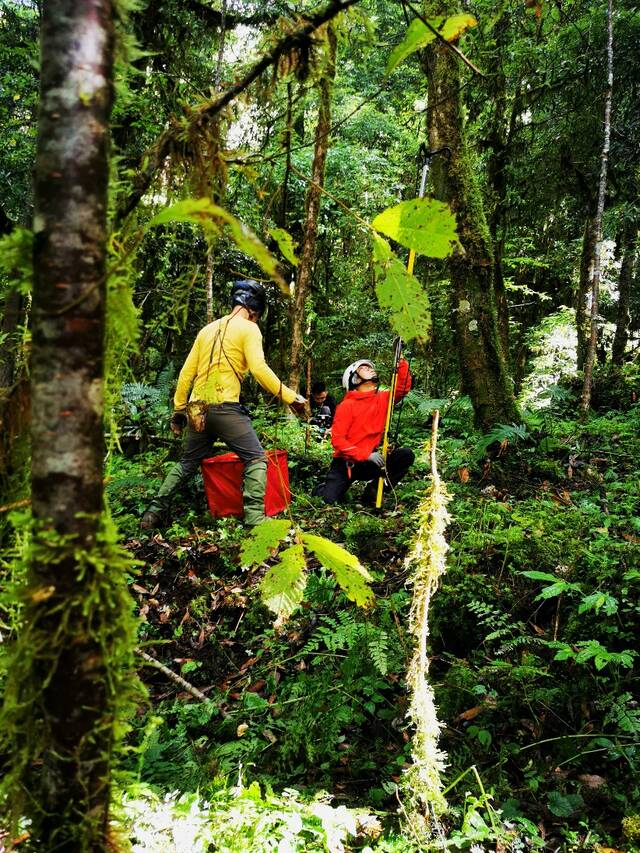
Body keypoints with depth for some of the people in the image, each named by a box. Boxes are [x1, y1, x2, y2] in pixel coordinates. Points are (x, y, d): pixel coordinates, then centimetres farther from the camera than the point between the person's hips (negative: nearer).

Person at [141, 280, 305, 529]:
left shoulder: (208, 329, 19)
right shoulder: (248, 329, 1)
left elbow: (186, 373, 17)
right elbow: (259, 369, -14)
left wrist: (178, 410, 22)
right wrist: (291, 397, -12)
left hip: (197, 409, 7)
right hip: (225, 407, -7)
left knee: (187, 463, 21)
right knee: (256, 459, 1)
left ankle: (154, 512, 22)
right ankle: (254, 519, -10)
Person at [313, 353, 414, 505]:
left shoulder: (383, 399, 4)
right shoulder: (347, 405, -11)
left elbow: (403, 387, -8)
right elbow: (337, 440, -16)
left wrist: (401, 361, -19)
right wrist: (366, 455, -24)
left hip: (369, 462, 4)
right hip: (345, 463, -4)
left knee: (406, 455, -17)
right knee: (329, 500, -18)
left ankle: (373, 491, -4)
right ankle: (326, 487, 21)